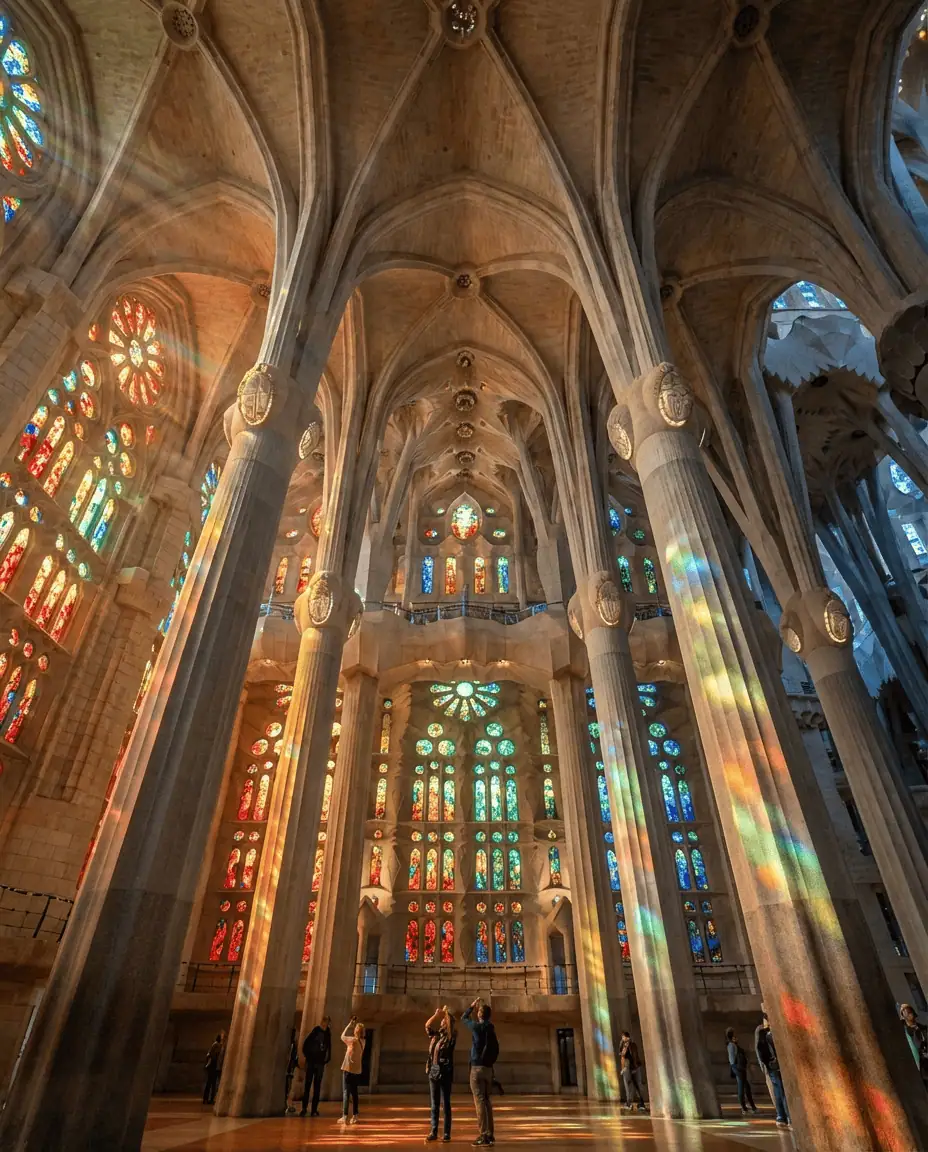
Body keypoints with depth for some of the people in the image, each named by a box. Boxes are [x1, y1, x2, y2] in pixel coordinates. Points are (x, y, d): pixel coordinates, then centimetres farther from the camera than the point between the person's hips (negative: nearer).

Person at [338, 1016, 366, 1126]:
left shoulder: (353, 1040, -18)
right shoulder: (362, 1041, 1)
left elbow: (343, 1036, -3)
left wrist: (350, 1023, -1)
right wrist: (353, 1024, 10)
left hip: (348, 1069, -6)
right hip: (357, 1070, 6)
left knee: (346, 1092, -2)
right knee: (354, 1092, 14)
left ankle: (345, 1116, -7)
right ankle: (355, 1116, 15)